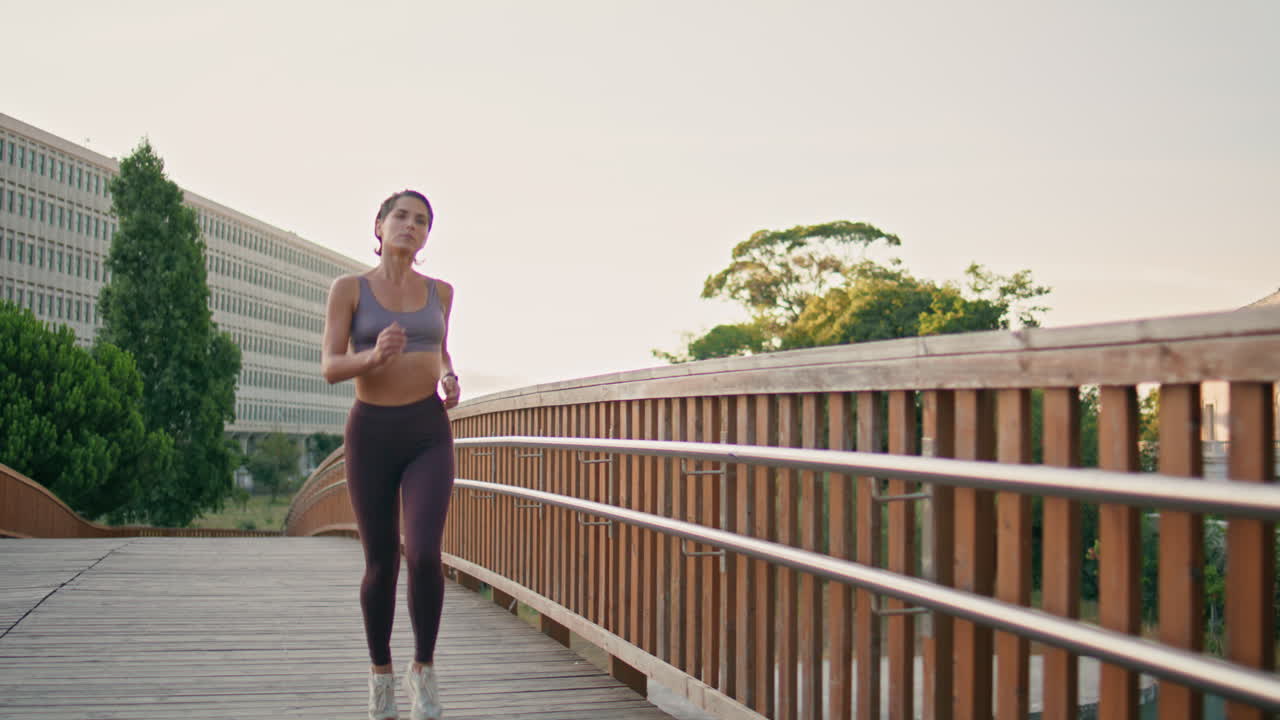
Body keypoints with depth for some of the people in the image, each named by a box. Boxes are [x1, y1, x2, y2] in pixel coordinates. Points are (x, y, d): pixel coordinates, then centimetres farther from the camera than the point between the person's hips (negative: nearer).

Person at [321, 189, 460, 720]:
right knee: (381, 566, 5)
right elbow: (330, 368, -6)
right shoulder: (348, 288, -1)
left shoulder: (438, 291, 8)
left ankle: (423, 666, 5)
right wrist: (375, 356, -27)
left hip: (429, 434, 1)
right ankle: (381, 671, 29)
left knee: (424, 556, -18)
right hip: (371, 434, -1)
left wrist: (449, 380, 2)